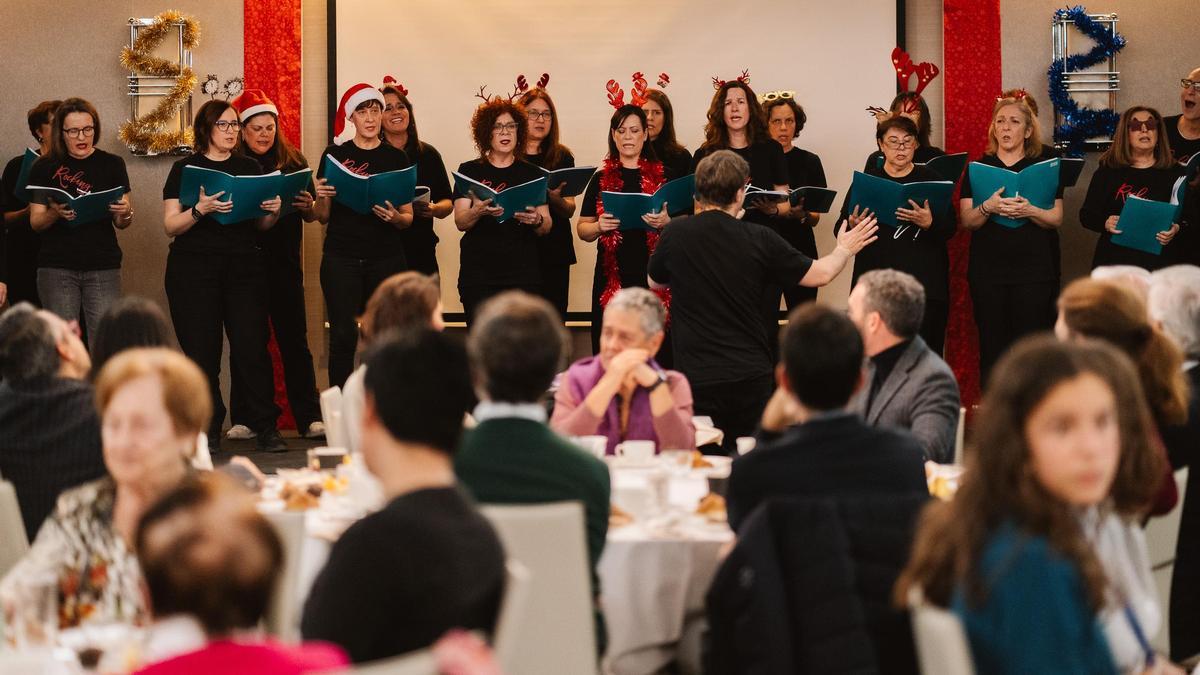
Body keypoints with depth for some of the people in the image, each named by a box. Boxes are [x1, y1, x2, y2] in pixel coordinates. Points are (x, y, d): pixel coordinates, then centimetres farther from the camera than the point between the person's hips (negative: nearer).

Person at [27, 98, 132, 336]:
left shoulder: (112, 164, 6)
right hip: (56, 268, 0)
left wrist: (125, 213, -13)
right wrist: (55, 213, -17)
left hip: (103, 267, 0)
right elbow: (35, 222, 4)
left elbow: (121, 224, 10)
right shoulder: (44, 168, 4)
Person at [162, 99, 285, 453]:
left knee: (252, 347, -4)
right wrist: (200, 210, -20)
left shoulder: (250, 168, 13)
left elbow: (262, 224, 17)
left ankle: (266, 428, 3)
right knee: (202, 352, -1)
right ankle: (208, 431, 8)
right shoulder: (185, 169, 4)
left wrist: (273, 211, -5)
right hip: (194, 268, -2)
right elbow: (171, 225, -3)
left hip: (243, 267, 2)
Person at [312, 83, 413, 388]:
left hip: (386, 258, 1)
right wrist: (321, 197, -13)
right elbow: (322, 217, 8)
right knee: (343, 337, -8)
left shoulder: (397, 158, 8)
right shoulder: (335, 155, 7)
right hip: (342, 258, -1)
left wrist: (395, 217, -13)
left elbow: (408, 218, 9)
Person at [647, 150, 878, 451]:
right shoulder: (760, 240, -6)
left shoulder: (676, 234, -6)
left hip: (698, 378, -1)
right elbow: (820, 274, 5)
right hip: (752, 378, 1)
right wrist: (844, 250, 28)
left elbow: (655, 282, 15)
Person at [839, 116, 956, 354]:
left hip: (924, 280, 0)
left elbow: (950, 228, 3)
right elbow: (840, 230, 8)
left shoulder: (930, 178, 10)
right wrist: (853, 226, -15)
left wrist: (930, 223, -18)